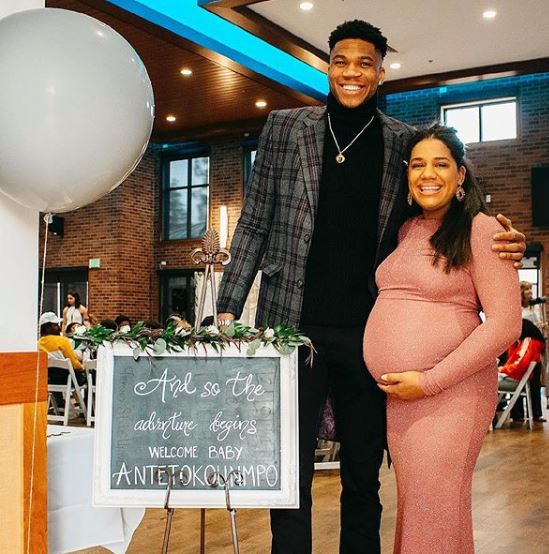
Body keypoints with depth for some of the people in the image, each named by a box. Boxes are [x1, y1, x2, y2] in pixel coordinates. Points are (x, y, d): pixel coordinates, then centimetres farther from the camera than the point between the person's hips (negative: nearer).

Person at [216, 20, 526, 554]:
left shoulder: (405, 142, 5)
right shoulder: (285, 127, 5)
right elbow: (254, 225, 5)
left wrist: (500, 245, -8)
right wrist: (228, 309, -1)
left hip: (370, 332, 1)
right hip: (293, 325, -1)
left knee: (363, 477, 14)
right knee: (290, 472, 7)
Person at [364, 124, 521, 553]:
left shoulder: (480, 230, -7)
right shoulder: (407, 230, 13)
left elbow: (505, 324, -14)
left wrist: (429, 382, -16)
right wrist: (395, 380, 12)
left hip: (449, 394, -6)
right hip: (396, 395, 6)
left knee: (436, 516, 1)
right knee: (410, 507, 13)